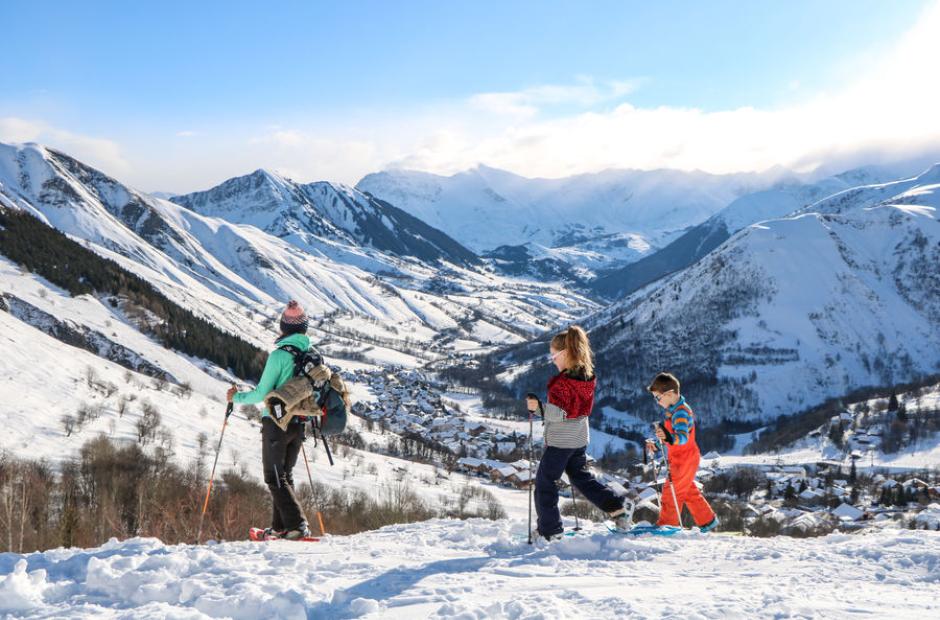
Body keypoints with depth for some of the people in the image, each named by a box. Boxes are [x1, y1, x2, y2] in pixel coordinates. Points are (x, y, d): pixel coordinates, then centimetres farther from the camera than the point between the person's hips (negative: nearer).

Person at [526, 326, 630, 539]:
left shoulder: (564, 382, -24)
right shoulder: (588, 376, 2)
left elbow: (559, 413, -28)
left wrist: (538, 407, -36)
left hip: (559, 441, -8)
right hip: (580, 439, 8)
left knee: (545, 482, 3)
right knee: (581, 476, 25)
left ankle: (549, 530, 5)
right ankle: (615, 508, 16)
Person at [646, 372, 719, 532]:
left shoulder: (680, 412, -23)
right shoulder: (673, 410, 9)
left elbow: (683, 437, -37)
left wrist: (668, 437, -55)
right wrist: (657, 444, 9)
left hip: (684, 460, -10)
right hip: (680, 460, 10)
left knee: (670, 493, -5)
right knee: (689, 492, 20)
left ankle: (665, 526, 2)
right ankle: (707, 521, 30)